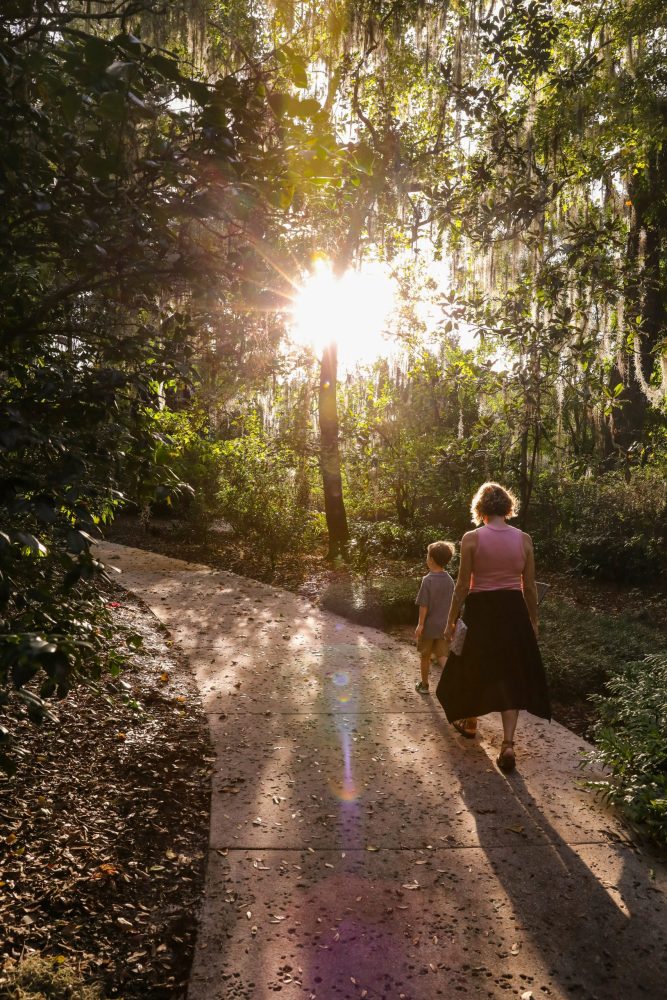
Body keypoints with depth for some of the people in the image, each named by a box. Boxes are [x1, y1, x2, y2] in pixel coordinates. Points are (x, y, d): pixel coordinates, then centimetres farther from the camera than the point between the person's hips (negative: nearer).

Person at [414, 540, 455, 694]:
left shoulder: (428, 580, -18)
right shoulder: (449, 579, 0)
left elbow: (424, 605, -17)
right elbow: (451, 603, 7)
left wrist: (420, 624, -11)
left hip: (429, 626, -5)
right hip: (444, 625, 5)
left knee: (425, 656, 13)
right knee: (442, 656, 9)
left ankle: (424, 685, 26)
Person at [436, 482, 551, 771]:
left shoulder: (471, 538, -10)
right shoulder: (524, 539, -2)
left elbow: (463, 585, -8)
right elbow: (529, 587, 2)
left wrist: (451, 621, 2)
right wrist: (533, 621, 15)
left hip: (481, 611, -2)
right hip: (514, 611, 2)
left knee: (474, 669, 20)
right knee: (510, 676, 10)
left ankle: (470, 723, 41)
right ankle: (508, 744, 2)